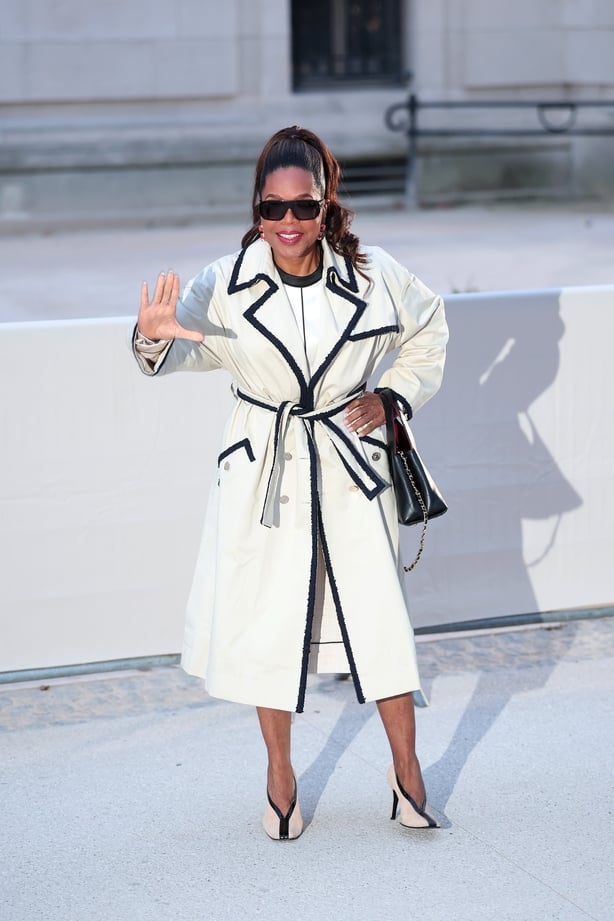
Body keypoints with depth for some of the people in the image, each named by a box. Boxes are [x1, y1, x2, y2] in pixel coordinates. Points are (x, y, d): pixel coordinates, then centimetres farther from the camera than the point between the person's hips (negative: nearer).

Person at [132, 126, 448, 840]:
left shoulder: (372, 275, -7)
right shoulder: (226, 283, -12)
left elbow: (428, 328, 11)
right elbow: (181, 351, -14)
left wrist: (394, 396, 0)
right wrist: (155, 337, -37)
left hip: (348, 467, 0)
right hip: (263, 468, 0)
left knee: (378, 614, 4)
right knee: (266, 620, 8)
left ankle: (406, 767, 23)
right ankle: (280, 772, 28)